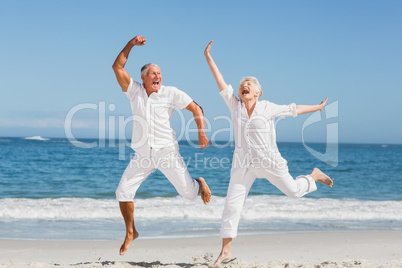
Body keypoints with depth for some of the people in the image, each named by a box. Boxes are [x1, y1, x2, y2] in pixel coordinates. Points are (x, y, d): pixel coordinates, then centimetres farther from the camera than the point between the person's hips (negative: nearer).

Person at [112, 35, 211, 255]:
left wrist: (201, 133, -11)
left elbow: (196, 108, -1)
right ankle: (130, 233, 12)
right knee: (123, 191, -8)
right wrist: (130, 44, -9)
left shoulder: (171, 93, -3)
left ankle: (200, 184, 38)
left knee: (189, 193, -1)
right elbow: (117, 67, -3)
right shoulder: (134, 90, 3)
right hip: (142, 155, 2)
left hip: (167, 152, -2)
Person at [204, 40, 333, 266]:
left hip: (268, 161, -2)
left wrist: (319, 107, 15)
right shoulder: (235, 105, 3)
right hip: (243, 164, 2)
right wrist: (208, 57, -2)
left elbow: (293, 109, 7)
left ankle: (315, 175, 40)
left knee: (294, 191, 7)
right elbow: (221, 82, 1)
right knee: (232, 205, -3)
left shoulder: (268, 108, -3)